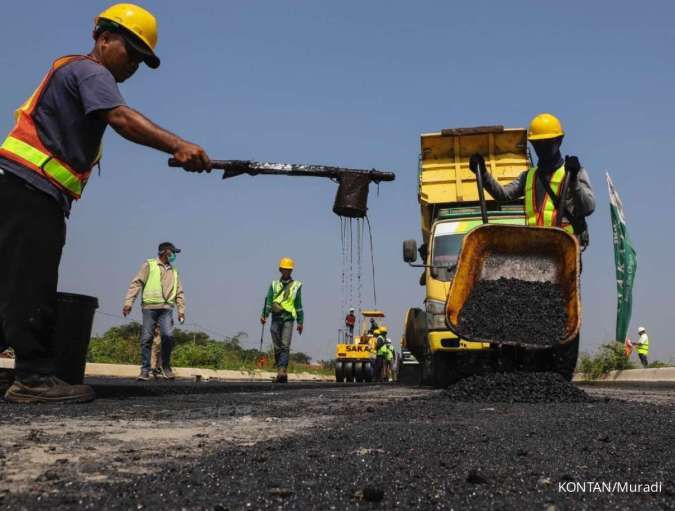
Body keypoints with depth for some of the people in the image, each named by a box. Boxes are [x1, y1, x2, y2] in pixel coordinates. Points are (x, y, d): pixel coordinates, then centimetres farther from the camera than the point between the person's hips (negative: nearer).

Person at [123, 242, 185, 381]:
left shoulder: (174, 271, 21)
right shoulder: (149, 265, 7)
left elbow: (180, 292, 21)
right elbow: (136, 283, -1)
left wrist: (181, 310, 10)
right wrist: (128, 302, -11)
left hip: (166, 308, 3)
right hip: (149, 307, -2)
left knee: (168, 335, -15)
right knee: (146, 339, -4)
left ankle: (166, 366, 2)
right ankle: (145, 370, 4)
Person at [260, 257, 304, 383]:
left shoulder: (296, 285, 9)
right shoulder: (274, 284, 13)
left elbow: (298, 305, 11)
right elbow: (268, 301, 5)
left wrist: (300, 322, 8)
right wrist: (264, 315, -8)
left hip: (288, 318, -2)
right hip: (276, 318, 3)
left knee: (285, 346, -14)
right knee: (277, 347, 4)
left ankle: (282, 371, -21)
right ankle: (283, 374, 11)